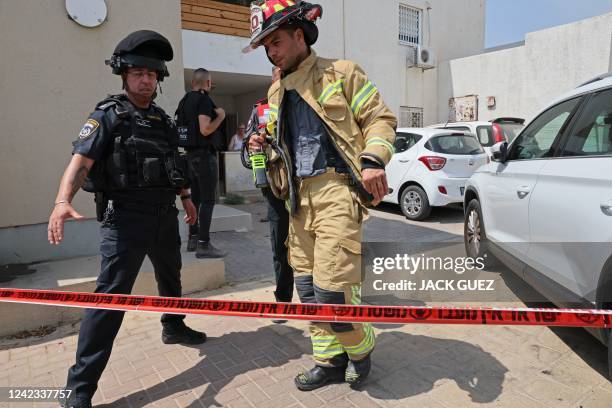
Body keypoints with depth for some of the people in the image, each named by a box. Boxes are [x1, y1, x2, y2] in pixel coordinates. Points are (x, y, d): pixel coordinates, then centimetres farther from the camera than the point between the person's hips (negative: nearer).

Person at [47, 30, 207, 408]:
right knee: (111, 295, -9)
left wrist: (185, 196, 27)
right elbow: (81, 160, -20)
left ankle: (174, 328, 49)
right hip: (126, 219, -7)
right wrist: (63, 200, -35)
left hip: (165, 215, 7)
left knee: (171, 279, 23)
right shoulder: (109, 115, -7)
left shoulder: (163, 119, 12)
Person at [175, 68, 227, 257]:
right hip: (204, 154, -9)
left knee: (196, 197, 15)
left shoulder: (185, 100, 13)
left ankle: (193, 238, 22)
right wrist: (220, 116, -7)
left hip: (190, 154, 9)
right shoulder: (204, 100, -13)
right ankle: (203, 245, -5)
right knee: (208, 200, -6)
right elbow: (205, 130, -22)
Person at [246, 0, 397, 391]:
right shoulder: (277, 91, 20)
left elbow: (380, 118, -2)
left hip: (337, 190, -7)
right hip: (300, 196, 7)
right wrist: (265, 146, 7)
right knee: (308, 286, 10)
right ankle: (330, 360, 27)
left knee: (331, 287, -11)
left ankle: (362, 345, 20)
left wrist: (374, 159, -20)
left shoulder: (341, 73, 1)